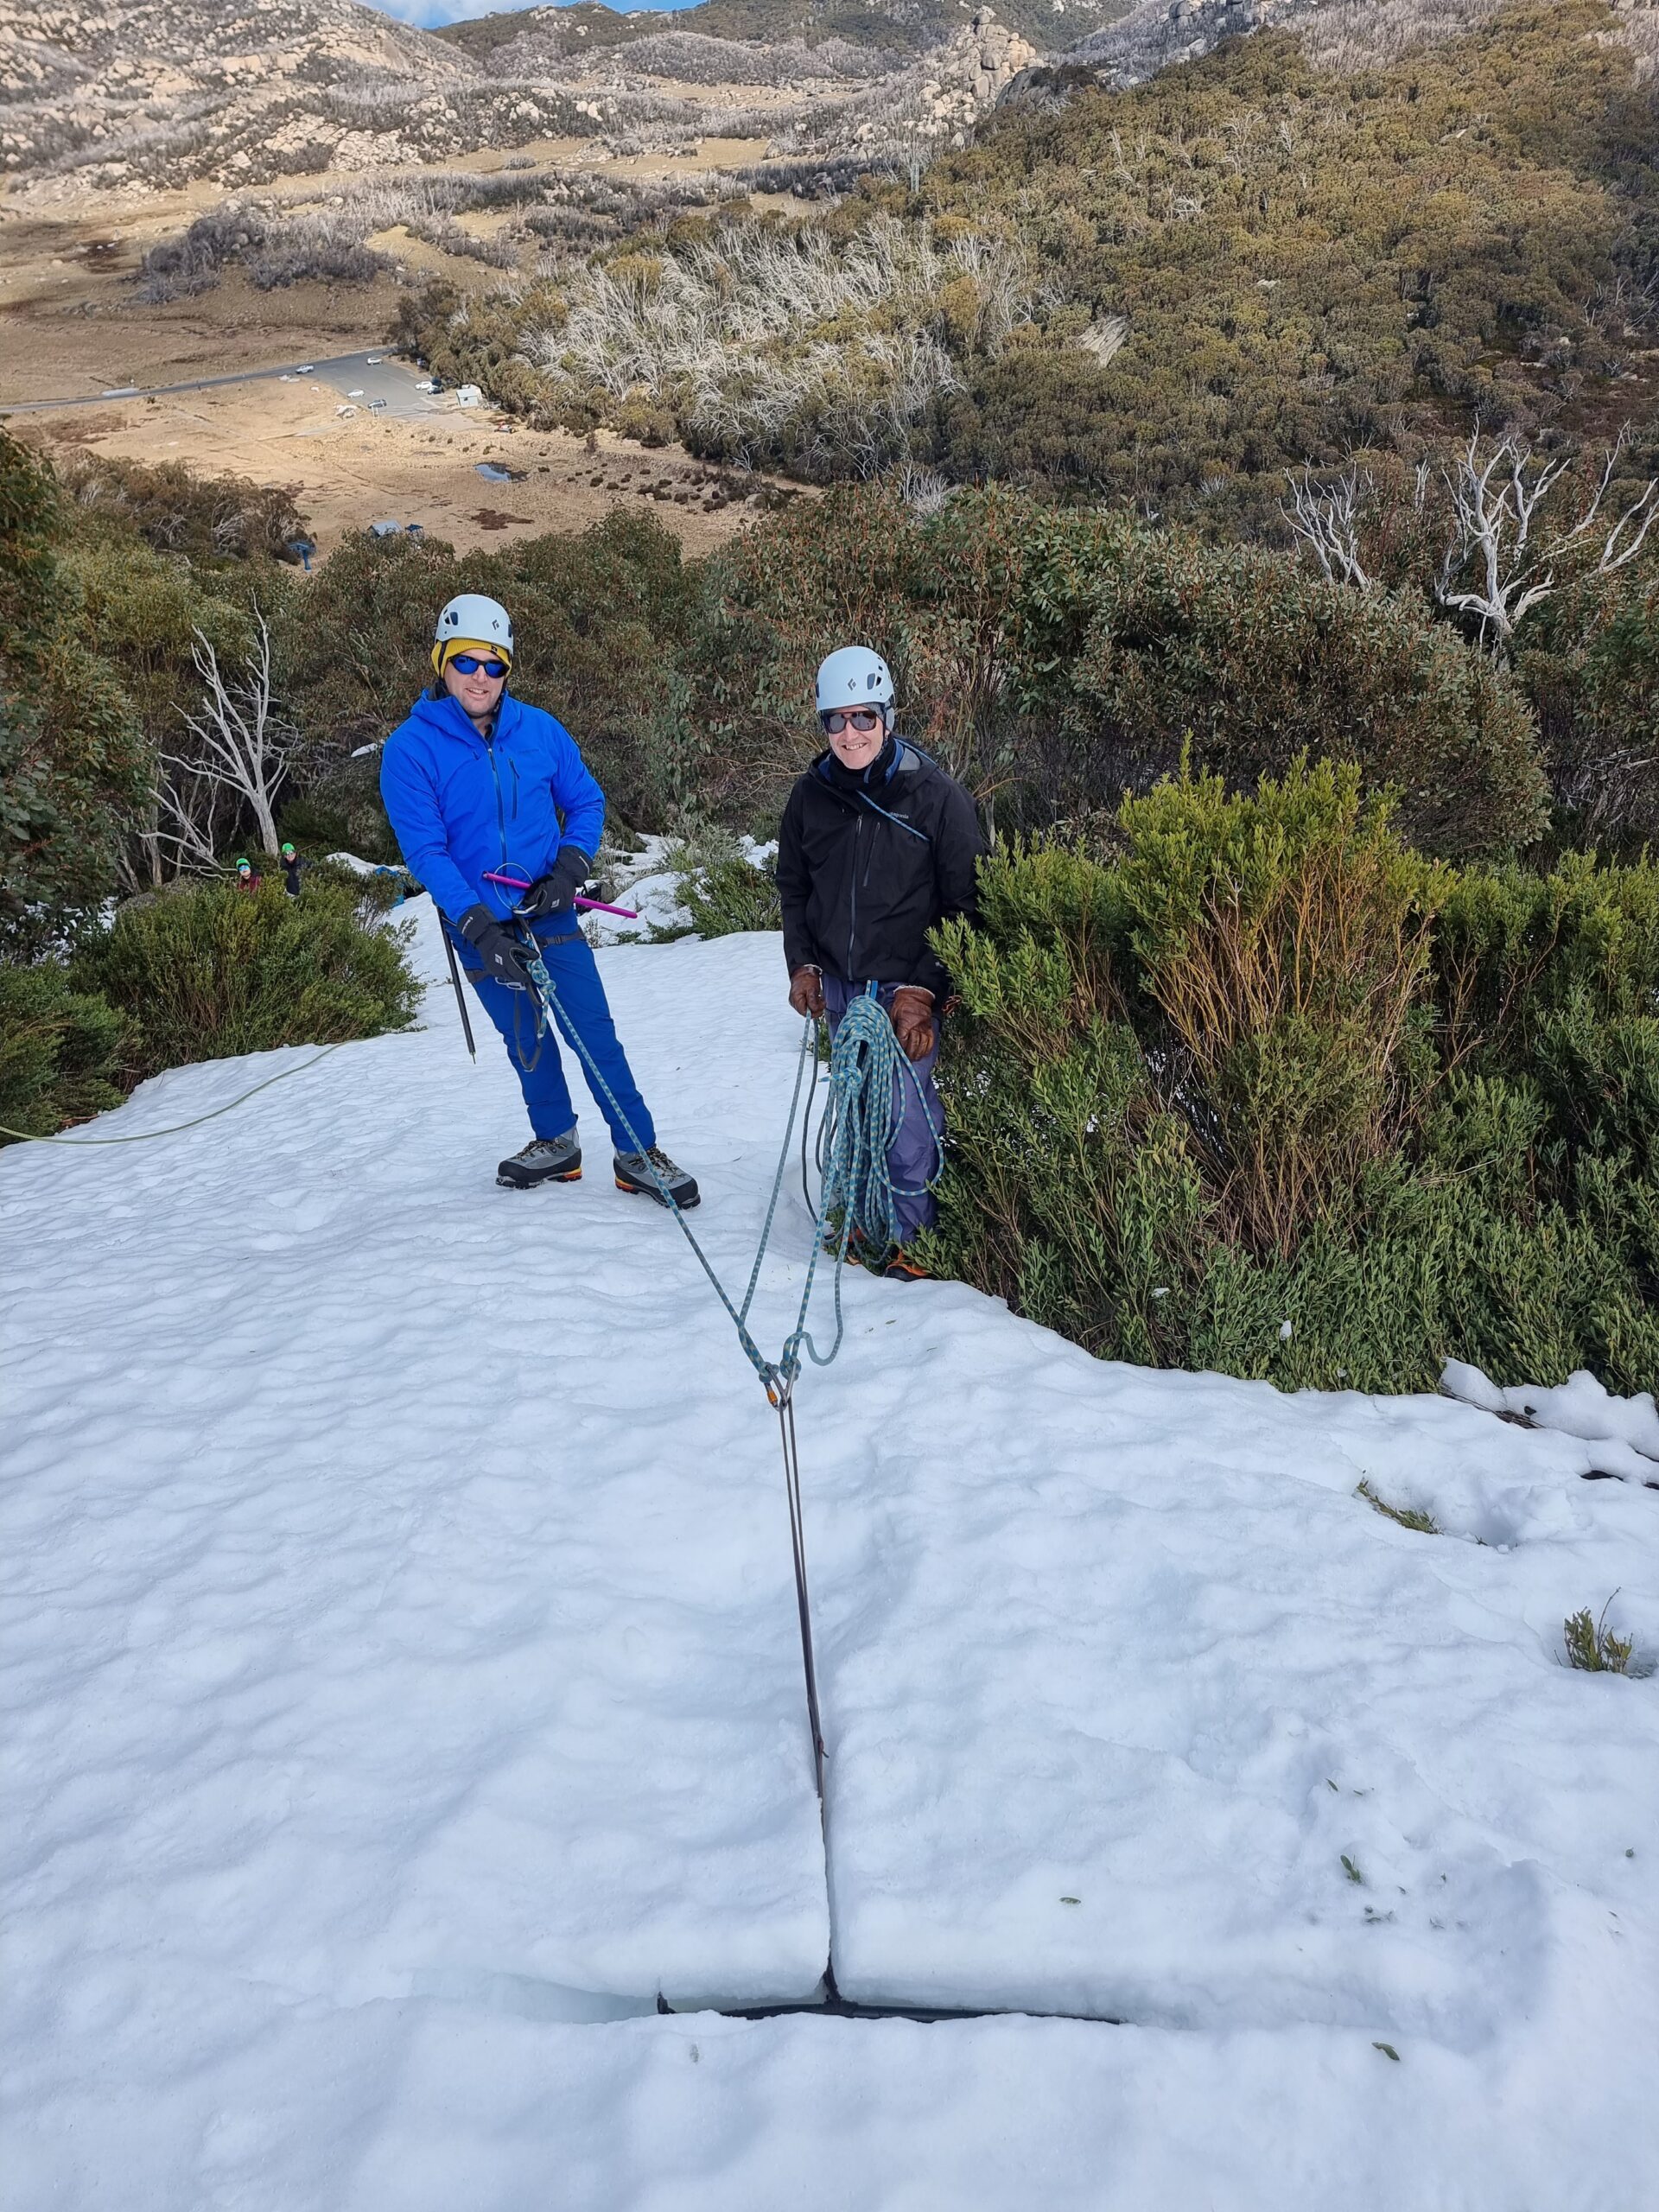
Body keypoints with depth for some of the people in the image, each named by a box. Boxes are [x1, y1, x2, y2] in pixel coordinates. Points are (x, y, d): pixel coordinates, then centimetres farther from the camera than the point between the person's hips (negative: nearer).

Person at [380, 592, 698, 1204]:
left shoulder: (540, 731, -4)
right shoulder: (410, 749, -10)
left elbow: (586, 803, 7)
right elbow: (424, 850, -14)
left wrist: (569, 868, -11)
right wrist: (477, 923, -23)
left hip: (550, 912, 1)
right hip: (478, 924, 0)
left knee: (594, 1031, -3)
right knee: (525, 1038, 13)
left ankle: (638, 1153, 5)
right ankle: (556, 1141, 33)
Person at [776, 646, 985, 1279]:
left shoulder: (935, 794, -10)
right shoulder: (811, 796, 3)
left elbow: (966, 901, -9)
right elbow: (793, 888, 16)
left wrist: (926, 990, -14)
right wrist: (801, 964, 4)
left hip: (908, 983, -4)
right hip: (838, 983, 5)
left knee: (908, 1108, -6)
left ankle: (915, 1232, 8)